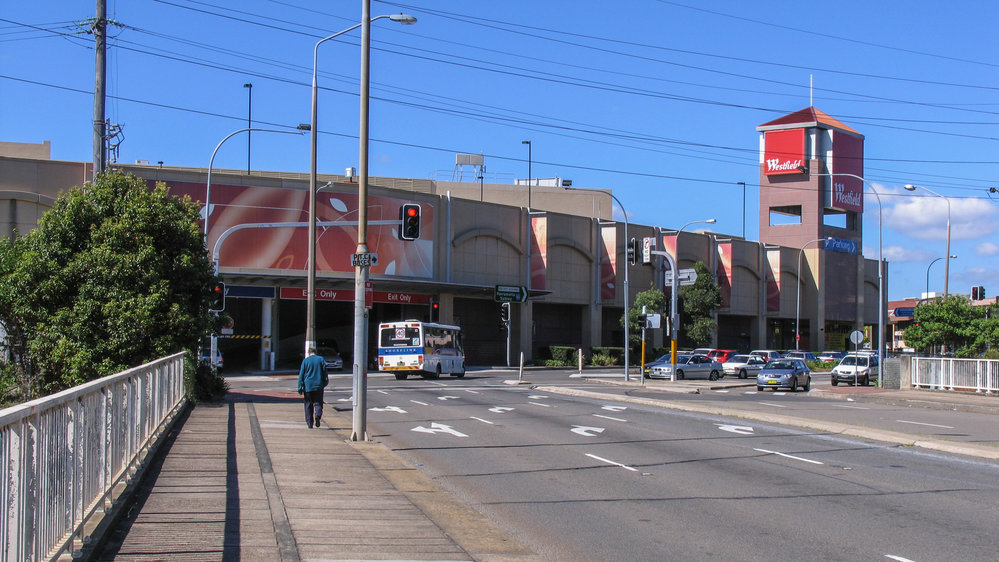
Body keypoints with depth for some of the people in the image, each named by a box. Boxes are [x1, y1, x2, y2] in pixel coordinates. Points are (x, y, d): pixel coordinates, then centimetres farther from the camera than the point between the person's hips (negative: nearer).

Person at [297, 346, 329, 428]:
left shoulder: (305, 361, 0)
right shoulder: (321, 359, 3)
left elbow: (301, 375, -1)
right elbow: (325, 373, 6)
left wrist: (300, 388, 0)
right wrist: (325, 383, 17)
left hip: (308, 386, -1)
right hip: (319, 386, 1)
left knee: (308, 405, 7)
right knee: (318, 403, 7)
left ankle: (310, 423, 5)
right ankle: (318, 415, -22)